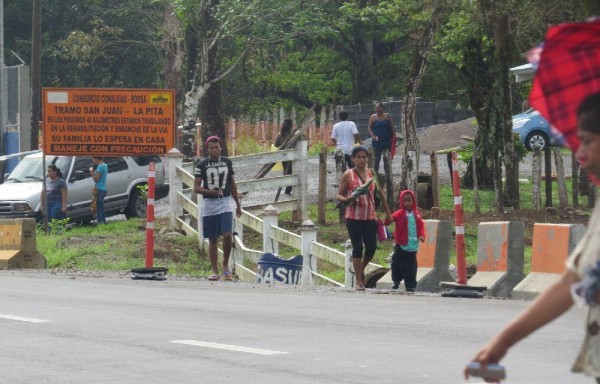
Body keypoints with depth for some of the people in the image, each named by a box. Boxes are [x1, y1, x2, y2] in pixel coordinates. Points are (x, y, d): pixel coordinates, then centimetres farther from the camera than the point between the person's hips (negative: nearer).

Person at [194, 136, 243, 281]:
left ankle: (225, 264, 7)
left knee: (227, 235, -14)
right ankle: (215, 271, 10)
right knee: (212, 239, 3)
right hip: (209, 204, -1)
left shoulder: (227, 162, 8)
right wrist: (209, 191, -22)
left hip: (225, 203, 1)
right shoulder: (201, 165, 0)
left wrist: (238, 204, 17)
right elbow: (196, 187, -3)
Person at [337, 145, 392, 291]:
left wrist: (388, 213, 16)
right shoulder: (348, 175, -1)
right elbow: (339, 195, 1)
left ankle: (361, 269, 28)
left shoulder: (372, 174, 9)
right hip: (353, 216, -3)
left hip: (370, 216, 3)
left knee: (371, 247, -1)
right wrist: (347, 199, -22)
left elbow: (380, 194, 16)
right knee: (357, 247, -4)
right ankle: (359, 282, 3)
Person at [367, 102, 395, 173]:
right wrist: (372, 135, -16)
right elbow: (370, 128, 2)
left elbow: (392, 128, 7)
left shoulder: (387, 116, 5)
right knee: (377, 159, 0)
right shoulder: (373, 117, 3)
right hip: (377, 142, -1)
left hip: (387, 141, 1)